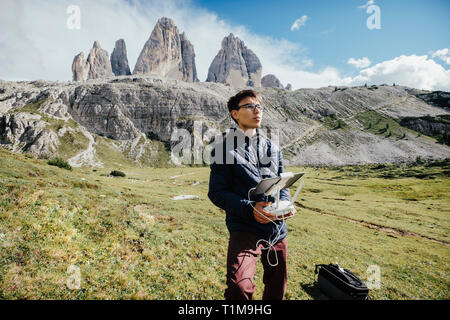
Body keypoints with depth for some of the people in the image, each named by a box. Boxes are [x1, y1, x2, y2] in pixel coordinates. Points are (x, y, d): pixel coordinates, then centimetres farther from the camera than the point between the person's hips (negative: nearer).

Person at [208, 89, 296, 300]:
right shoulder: (223, 148, -4)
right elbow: (217, 192, -8)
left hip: (277, 228, 6)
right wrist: (250, 208, -22)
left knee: (277, 290, 18)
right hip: (244, 229, -5)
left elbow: (283, 184, 16)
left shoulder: (273, 148, 12)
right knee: (239, 287, -25)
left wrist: (285, 204, -6)